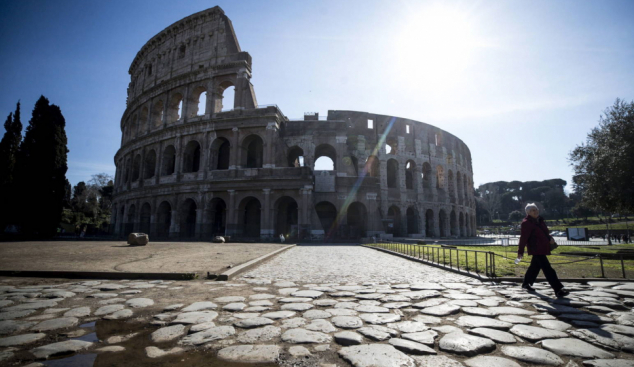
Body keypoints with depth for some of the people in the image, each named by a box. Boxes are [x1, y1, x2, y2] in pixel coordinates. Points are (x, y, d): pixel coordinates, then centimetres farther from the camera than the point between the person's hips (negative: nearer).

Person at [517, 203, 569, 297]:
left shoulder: (539, 220, 13)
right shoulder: (526, 223, -15)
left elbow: (545, 232, 24)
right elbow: (523, 238, -17)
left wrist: (549, 238, 1)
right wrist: (520, 251, -16)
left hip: (542, 248, 10)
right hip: (536, 249, -10)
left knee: (535, 266, 18)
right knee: (548, 269, -10)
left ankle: (526, 283, 31)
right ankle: (558, 289, -7)